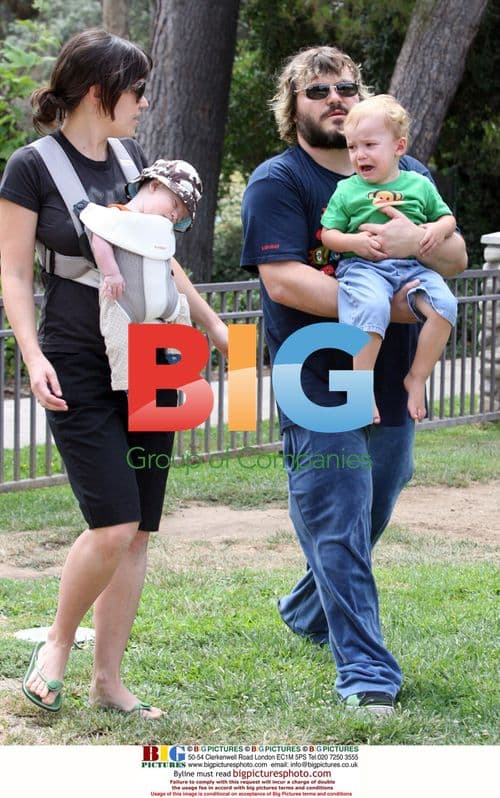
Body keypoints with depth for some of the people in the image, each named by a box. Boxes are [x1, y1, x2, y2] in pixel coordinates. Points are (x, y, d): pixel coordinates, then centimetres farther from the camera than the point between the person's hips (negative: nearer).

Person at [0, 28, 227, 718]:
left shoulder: (132, 157, 11)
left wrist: (213, 324, 23)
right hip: (79, 368, -6)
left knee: (139, 530, 4)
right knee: (113, 525, -14)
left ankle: (108, 679, 13)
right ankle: (57, 645, 11)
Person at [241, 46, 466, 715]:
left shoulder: (406, 175, 11)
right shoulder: (277, 182, -7)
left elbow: (457, 258, 4)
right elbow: (283, 280, -19)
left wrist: (419, 240, -21)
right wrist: (386, 306, -22)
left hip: (393, 384, 6)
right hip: (319, 388, -6)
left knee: (367, 520, 19)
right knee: (338, 527, -8)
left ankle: (308, 612, 44)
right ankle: (366, 673, -6)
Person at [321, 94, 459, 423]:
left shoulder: (419, 185, 14)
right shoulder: (347, 190, 10)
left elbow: (448, 218, 22)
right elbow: (328, 233, 7)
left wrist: (439, 229, -1)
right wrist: (354, 242, -12)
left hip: (413, 267, 3)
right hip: (363, 267, -3)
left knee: (444, 304, -24)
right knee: (371, 307, -35)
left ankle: (417, 377, -9)